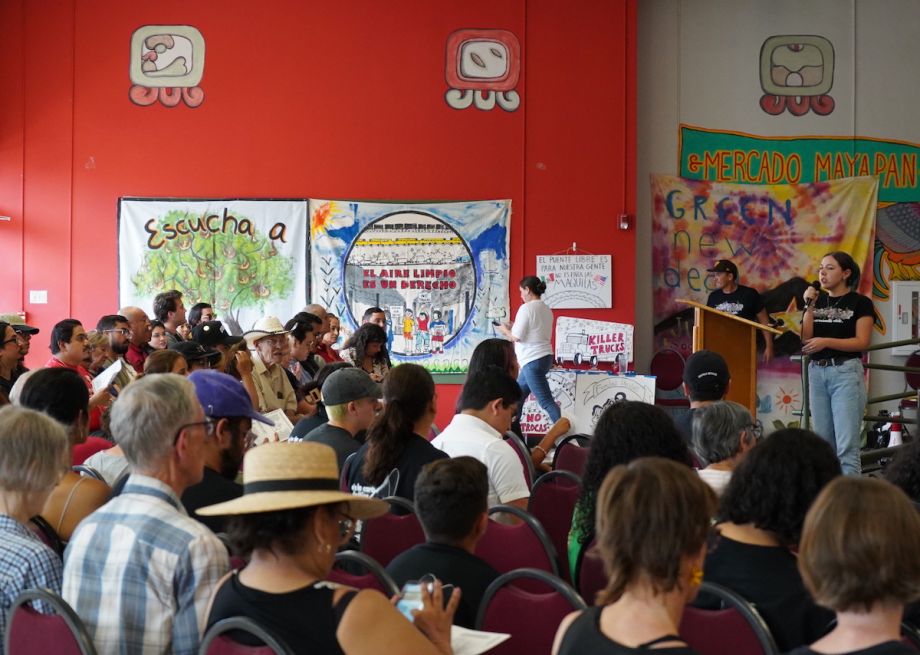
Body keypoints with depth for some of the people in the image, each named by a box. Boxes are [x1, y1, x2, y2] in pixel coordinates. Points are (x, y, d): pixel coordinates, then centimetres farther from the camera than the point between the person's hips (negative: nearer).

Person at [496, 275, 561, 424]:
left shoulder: (526, 308, -14)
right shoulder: (546, 309, 12)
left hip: (533, 361, -10)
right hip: (544, 357, 10)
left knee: (546, 401, -12)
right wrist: (512, 327, 18)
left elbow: (517, 337, -16)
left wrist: (505, 330, 4)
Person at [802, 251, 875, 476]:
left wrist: (826, 342, -18)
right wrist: (809, 307, -5)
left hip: (846, 372, -5)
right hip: (817, 373, 5)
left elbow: (862, 342, -9)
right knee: (823, 442, 8)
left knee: (846, 444, -10)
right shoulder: (818, 301, 13)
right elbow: (806, 339, 5)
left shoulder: (860, 303, -1)